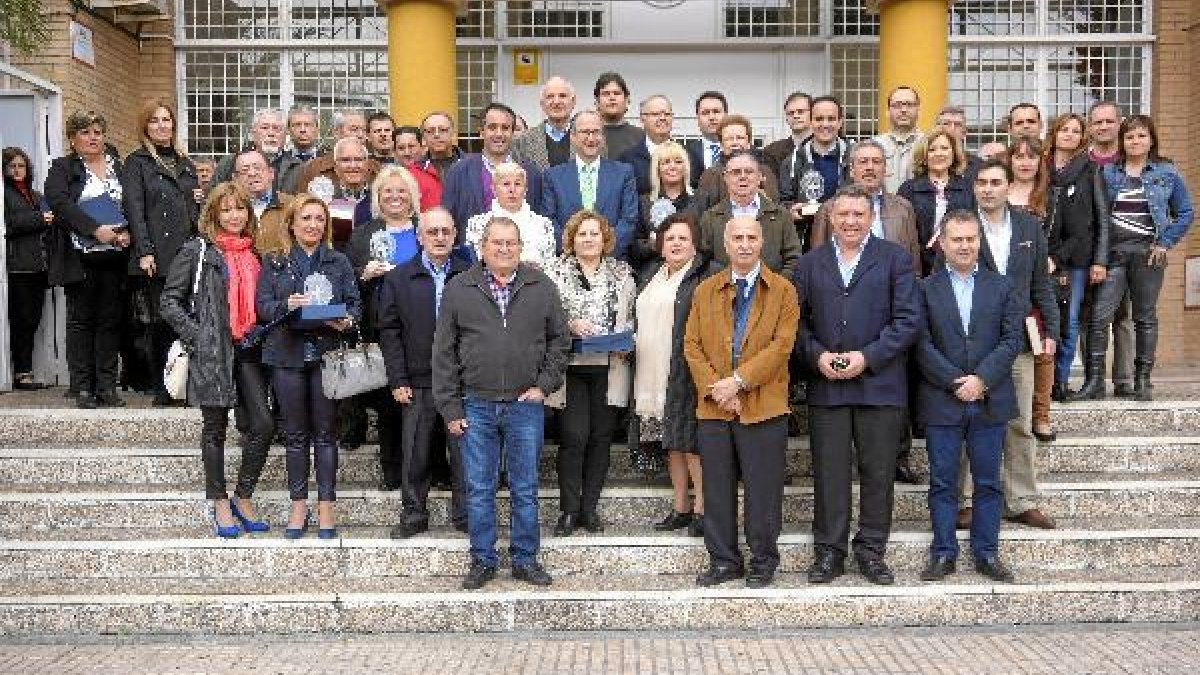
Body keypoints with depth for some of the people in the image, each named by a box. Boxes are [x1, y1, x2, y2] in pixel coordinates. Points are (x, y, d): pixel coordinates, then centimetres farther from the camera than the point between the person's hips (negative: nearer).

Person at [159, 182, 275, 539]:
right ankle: (220, 502, 17)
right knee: (215, 427, 5)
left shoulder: (256, 252, 13)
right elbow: (170, 300, -3)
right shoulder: (198, 251, -2)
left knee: (263, 424, -3)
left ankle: (243, 496, 15)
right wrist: (196, 337, -11)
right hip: (212, 351, -4)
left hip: (249, 349, 4)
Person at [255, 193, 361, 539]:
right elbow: (262, 305, 1)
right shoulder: (274, 261, 8)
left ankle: (325, 507, 8)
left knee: (325, 433, 2)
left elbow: (354, 303, 6)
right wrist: (286, 305, -19)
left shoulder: (339, 262, 10)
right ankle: (298, 505, 15)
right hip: (288, 354, 0)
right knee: (295, 434, 6)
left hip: (327, 353, 0)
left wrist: (346, 320, -15)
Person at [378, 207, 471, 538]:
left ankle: (465, 515, 17)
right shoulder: (398, 279, 5)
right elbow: (389, 331, 3)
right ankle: (414, 514, 20)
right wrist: (397, 380, -3)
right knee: (416, 454, 6)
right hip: (418, 383, 0)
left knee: (464, 452, 5)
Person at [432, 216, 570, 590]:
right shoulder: (458, 289, 2)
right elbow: (444, 352, 2)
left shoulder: (541, 287, 4)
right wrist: (450, 408, -2)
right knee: (478, 490, 7)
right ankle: (483, 560, 20)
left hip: (525, 406, 0)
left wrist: (545, 385, -1)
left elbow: (559, 339, 10)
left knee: (525, 489, 9)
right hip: (476, 407, 0)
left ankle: (525, 559, 21)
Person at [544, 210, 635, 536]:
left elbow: (632, 316, 13)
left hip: (609, 366, 3)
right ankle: (569, 510, 5)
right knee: (574, 437, -6)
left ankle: (590, 508, 16)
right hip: (571, 366, -2)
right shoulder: (556, 272, 4)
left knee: (601, 436, 5)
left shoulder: (622, 273, 11)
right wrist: (568, 325, -16)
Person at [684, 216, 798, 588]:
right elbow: (692, 344, 6)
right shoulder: (705, 291, 12)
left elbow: (781, 345, -8)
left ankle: (763, 561, 18)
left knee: (763, 490, 3)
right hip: (714, 407, 3)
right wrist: (715, 389, -8)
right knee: (717, 490, 8)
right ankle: (723, 561, 20)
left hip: (764, 407, -3)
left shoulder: (782, 291, 2)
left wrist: (738, 381, -16)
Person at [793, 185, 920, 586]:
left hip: (880, 384, -1)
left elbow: (908, 320, -4)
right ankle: (829, 551, 15)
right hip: (826, 385, 2)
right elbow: (798, 321, 9)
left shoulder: (895, 258, 4)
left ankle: (871, 550, 17)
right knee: (829, 472, 4)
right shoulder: (810, 263, 12)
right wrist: (817, 355, -9)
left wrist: (867, 357, -13)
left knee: (878, 473, 5)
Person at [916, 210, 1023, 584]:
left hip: (990, 400, 1)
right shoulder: (926, 289, 3)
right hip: (941, 402, -1)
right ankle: (943, 552, 14)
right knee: (942, 482, 4)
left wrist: (982, 379, -13)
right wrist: (955, 382, -13)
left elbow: (1012, 339, 0)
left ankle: (986, 552, 17)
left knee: (988, 482, 7)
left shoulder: (1002, 287, 9)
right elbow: (922, 344, -4)